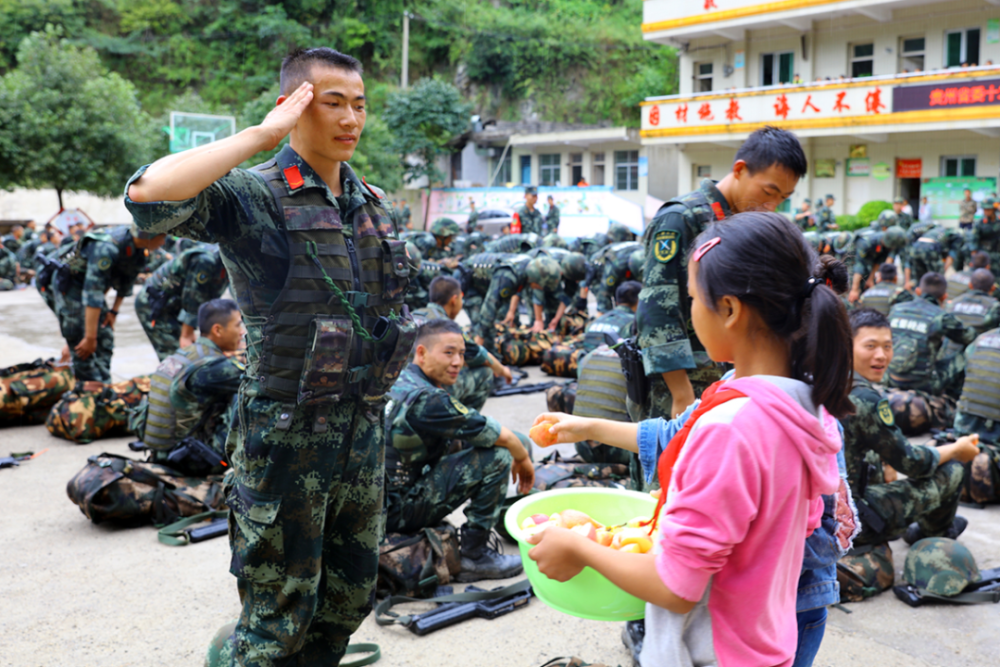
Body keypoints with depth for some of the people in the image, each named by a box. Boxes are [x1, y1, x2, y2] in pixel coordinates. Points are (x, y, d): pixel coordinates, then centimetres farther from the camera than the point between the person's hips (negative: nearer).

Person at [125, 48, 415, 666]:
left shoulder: (371, 202, 10)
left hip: (363, 424, 7)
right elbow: (149, 197, -31)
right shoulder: (253, 196, -11)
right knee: (279, 616, 6)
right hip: (288, 432, -6)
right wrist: (261, 135, -23)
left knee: (350, 597, 18)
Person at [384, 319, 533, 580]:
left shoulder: (397, 383, 6)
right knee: (496, 457, -13)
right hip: (397, 511, -10)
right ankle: (474, 556, -3)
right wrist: (523, 460, 5)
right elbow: (503, 436, -16)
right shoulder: (426, 399, -22)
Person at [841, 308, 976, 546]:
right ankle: (933, 532, 37)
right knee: (952, 469, 8)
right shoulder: (865, 400, -23)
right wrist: (957, 450, 5)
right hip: (854, 524, -8)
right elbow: (911, 463, -11)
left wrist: (883, 462, 14)